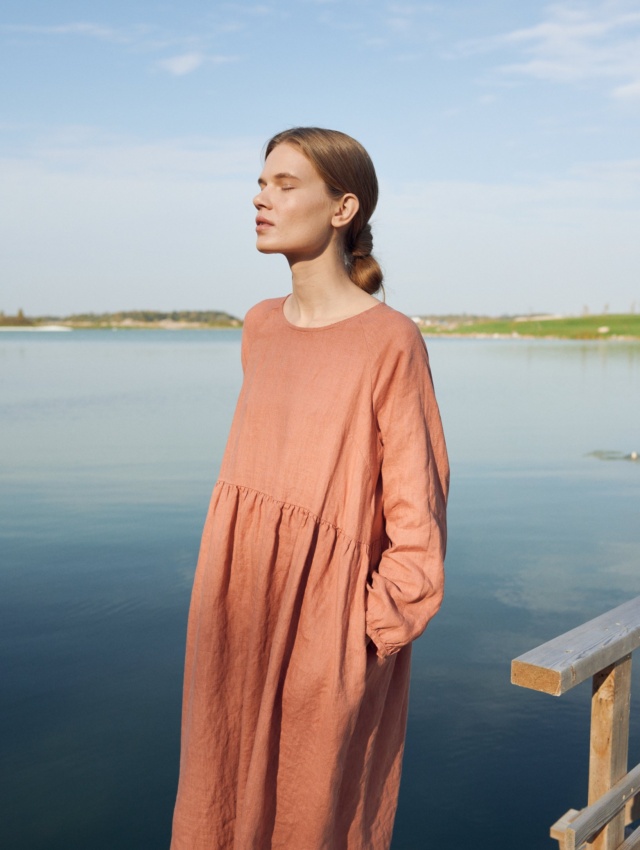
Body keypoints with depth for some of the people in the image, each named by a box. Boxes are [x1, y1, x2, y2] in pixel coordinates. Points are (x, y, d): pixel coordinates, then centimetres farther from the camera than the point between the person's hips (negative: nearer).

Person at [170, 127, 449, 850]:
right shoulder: (260, 327, 7)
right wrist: (229, 590, 15)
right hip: (239, 617, 6)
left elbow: (415, 504, -10)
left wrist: (377, 626, -9)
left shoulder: (390, 340, -13)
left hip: (324, 623, -6)